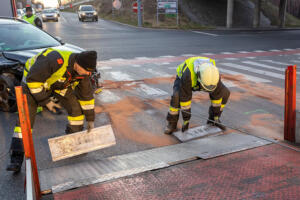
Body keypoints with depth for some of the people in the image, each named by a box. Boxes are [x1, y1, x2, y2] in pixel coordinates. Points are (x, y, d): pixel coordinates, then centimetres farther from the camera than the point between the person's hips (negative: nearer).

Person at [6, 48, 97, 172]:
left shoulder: (83, 71, -19)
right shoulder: (55, 61, -41)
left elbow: (87, 95, -6)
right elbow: (32, 79, -31)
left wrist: (90, 119, -1)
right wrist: (45, 101, -28)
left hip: (58, 85, 6)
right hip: (34, 80, -5)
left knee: (76, 107, -4)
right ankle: (16, 160, -10)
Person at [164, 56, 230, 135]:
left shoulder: (214, 74, -34)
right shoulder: (187, 75, -46)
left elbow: (217, 94, -22)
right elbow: (184, 97, -38)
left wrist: (216, 116, -15)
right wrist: (186, 120, -31)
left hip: (199, 81, 3)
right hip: (183, 79, -3)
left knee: (224, 92, -12)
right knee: (177, 96, -34)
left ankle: (213, 119, 5)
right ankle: (172, 123, -12)